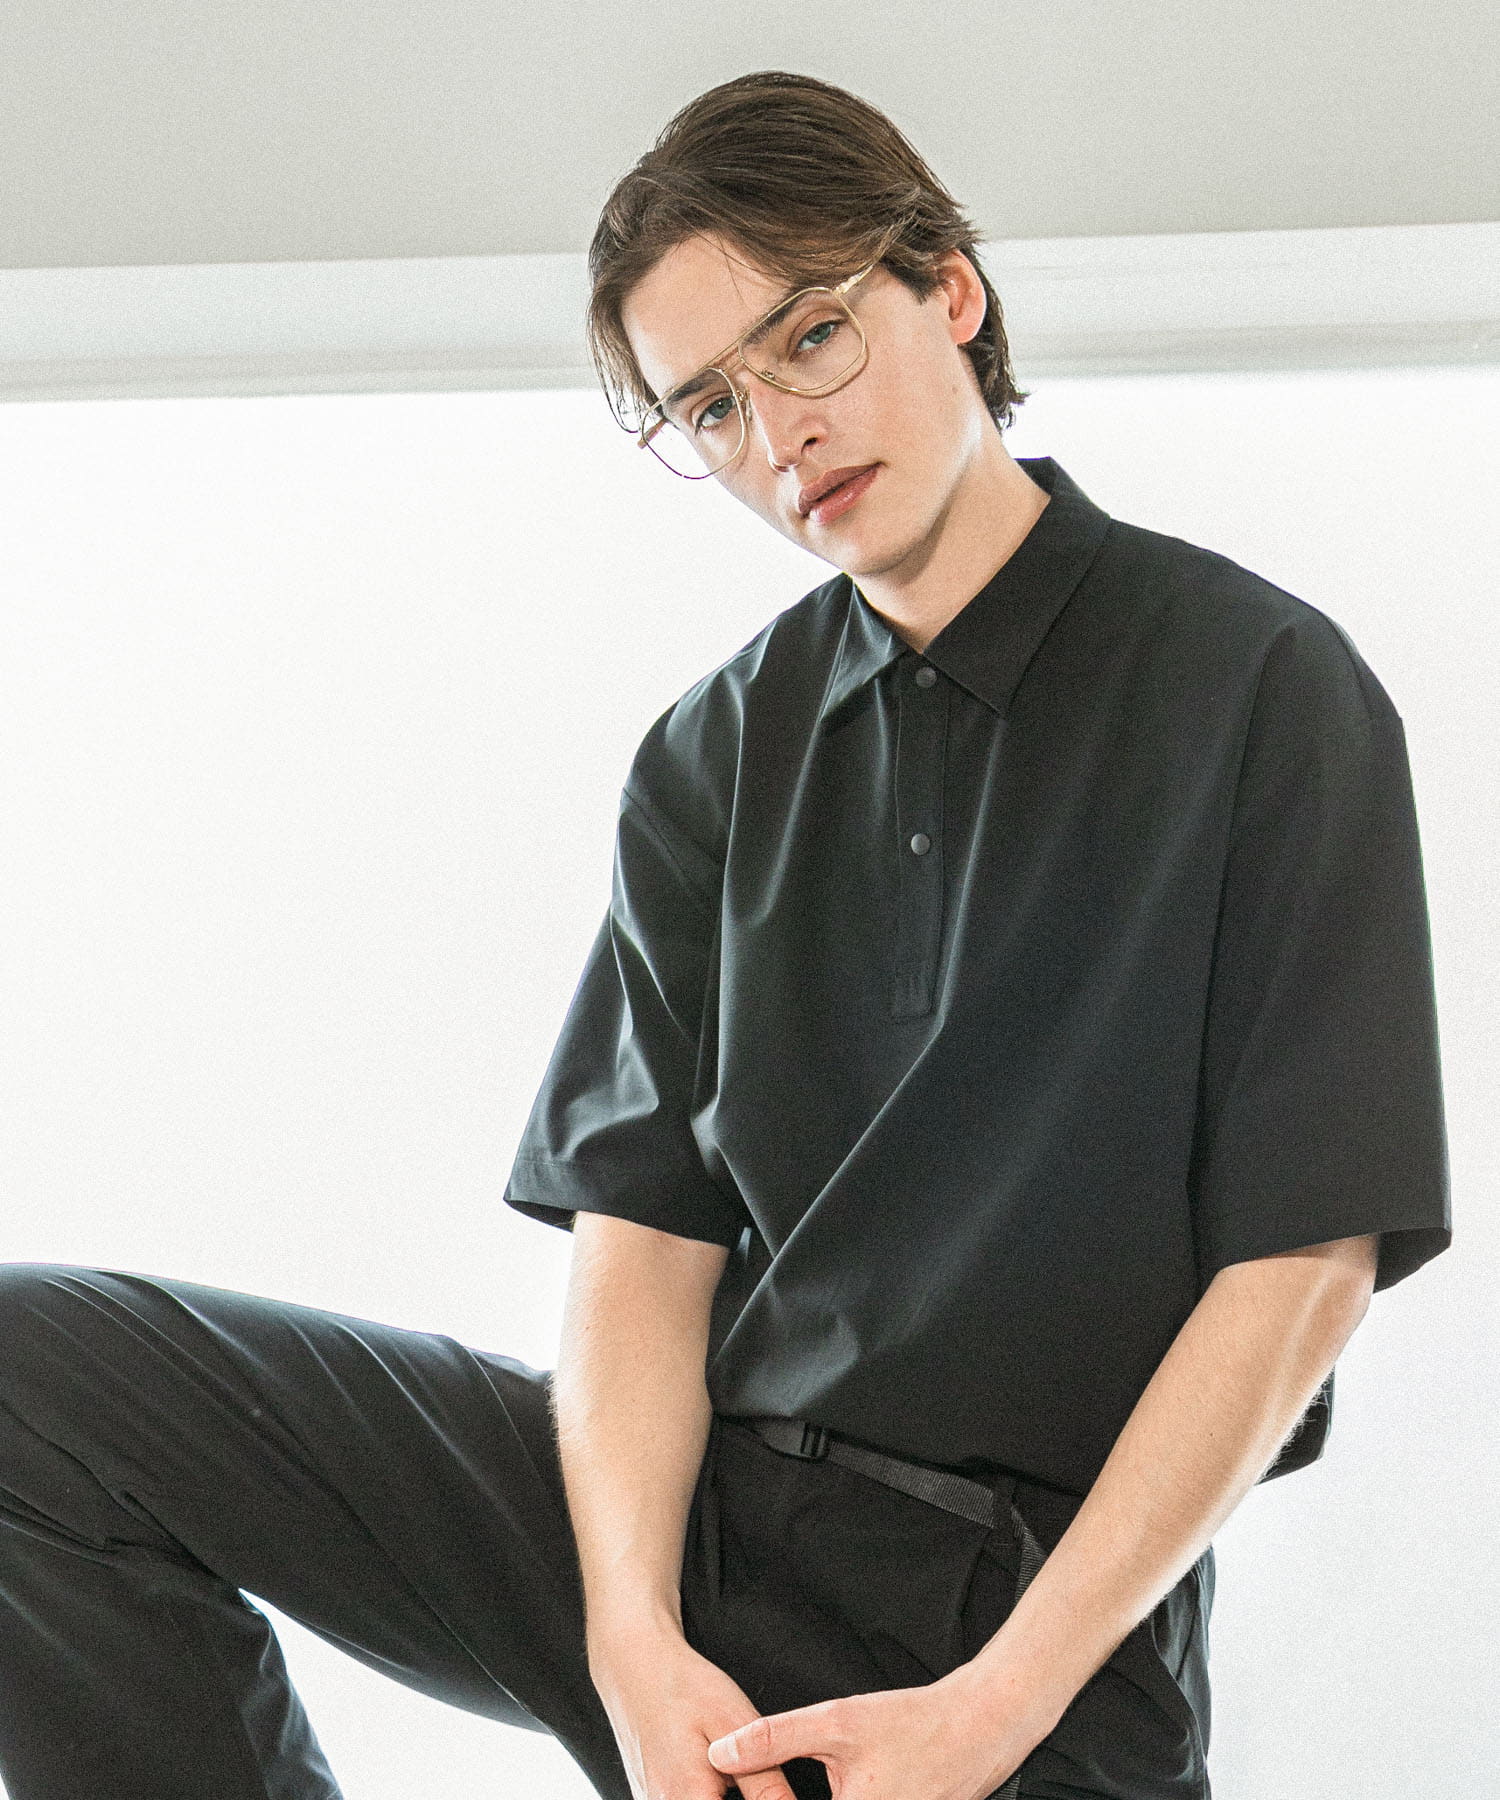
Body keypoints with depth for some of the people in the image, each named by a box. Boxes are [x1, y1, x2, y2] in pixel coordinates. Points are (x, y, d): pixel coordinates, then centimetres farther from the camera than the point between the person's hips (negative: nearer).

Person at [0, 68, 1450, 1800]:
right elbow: (641, 1222, 4)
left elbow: (1305, 1259, -9)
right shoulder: (716, 757, 12)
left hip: (1033, 1602, -4)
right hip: (676, 1499, 4)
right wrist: (635, 1639, -15)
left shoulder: (1261, 686, -3)